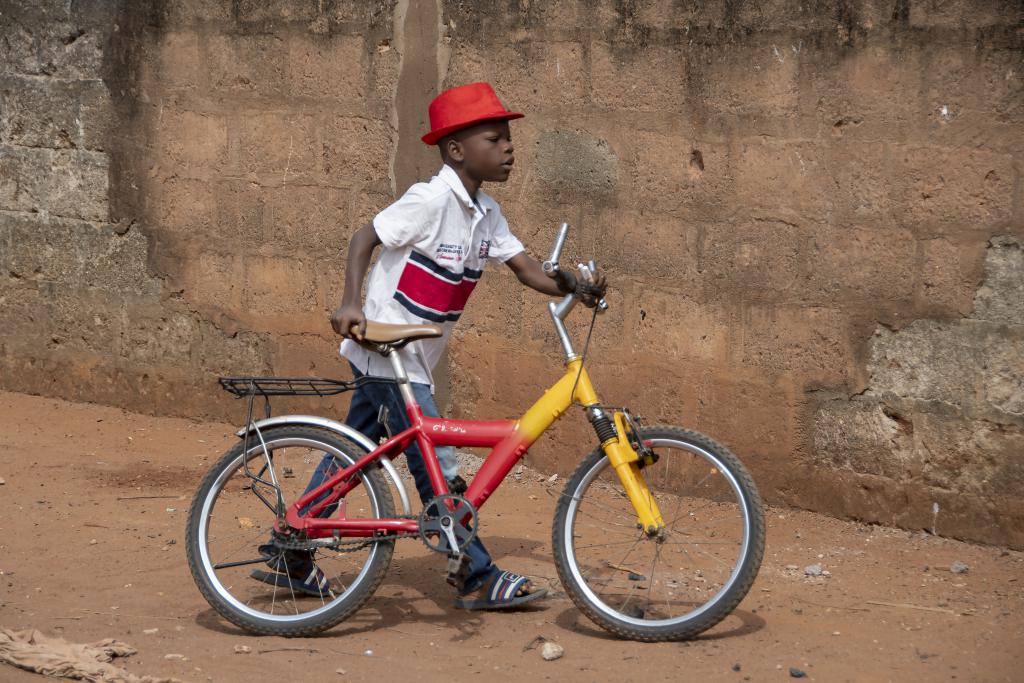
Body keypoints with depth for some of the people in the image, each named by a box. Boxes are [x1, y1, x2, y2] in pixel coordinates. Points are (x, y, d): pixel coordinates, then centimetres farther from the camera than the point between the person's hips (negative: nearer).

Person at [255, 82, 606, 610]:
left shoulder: (486, 214, 6)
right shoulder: (433, 198, -19)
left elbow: (526, 269, 3)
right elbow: (365, 238, -15)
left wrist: (574, 288, -16)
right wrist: (350, 304, -26)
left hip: (414, 357, 9)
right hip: (387, 352, -9)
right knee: (438, 467, -6)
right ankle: (479, 580, 1)